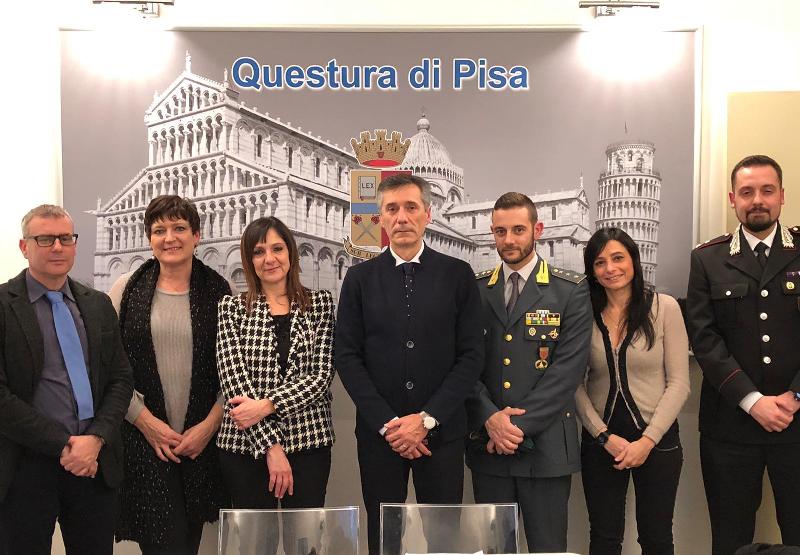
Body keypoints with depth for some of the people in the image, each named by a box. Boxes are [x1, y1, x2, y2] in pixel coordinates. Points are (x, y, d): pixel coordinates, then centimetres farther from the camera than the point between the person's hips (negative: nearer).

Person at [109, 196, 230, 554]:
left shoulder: (217, 291, 3)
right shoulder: (127, 289, 2)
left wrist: (209, 424, -5)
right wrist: (146, 421, -7)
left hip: (202, 440, 1)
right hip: (142, 440, -1)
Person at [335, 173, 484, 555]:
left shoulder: (458, 275, 1)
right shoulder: (360, 278, 3)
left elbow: (471, 355, -3)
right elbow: (347, 356, -1)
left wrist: (427, 418, -11)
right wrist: (387, 422, -9)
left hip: (441, 430, -1)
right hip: (378, 432, 1)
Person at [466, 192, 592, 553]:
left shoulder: (571, 291, -1)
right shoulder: (475, 290, 7)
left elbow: (568, 368, -9)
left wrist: (519, 424, -13)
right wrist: (490, 418, -13)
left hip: (545, 445, -2)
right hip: (487, 444, 3)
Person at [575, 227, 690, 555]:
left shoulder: (665, 307, -6)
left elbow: (678, 383, -7)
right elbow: (577, 386, 0)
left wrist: (647, 441, -11)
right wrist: (605, 437, -9)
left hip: (657, 439, -1)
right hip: (600, 441, 1)